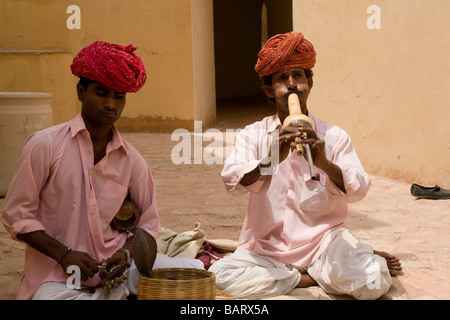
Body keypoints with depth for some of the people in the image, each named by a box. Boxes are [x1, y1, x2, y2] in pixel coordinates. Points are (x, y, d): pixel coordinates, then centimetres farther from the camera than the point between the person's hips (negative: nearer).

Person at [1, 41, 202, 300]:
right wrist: (64, 255, -14)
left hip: (113, 264, 3)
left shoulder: (131, 159, 5)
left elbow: (148, 222, 14)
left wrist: (126, 252, -8)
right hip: (57, 273, -3)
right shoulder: (45, 144, -5)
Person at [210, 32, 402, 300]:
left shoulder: (333, 136, 2)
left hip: (322, 238, -2)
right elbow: (231, 180, -14)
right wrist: (270, 161, -33)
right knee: (221, 275, -26)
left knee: (372, 284, -30)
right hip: (267, 246, 3)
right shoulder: (253, 135, 3)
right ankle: (318, 276, -9)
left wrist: (325, 164, -31)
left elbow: (358, 190, -11)